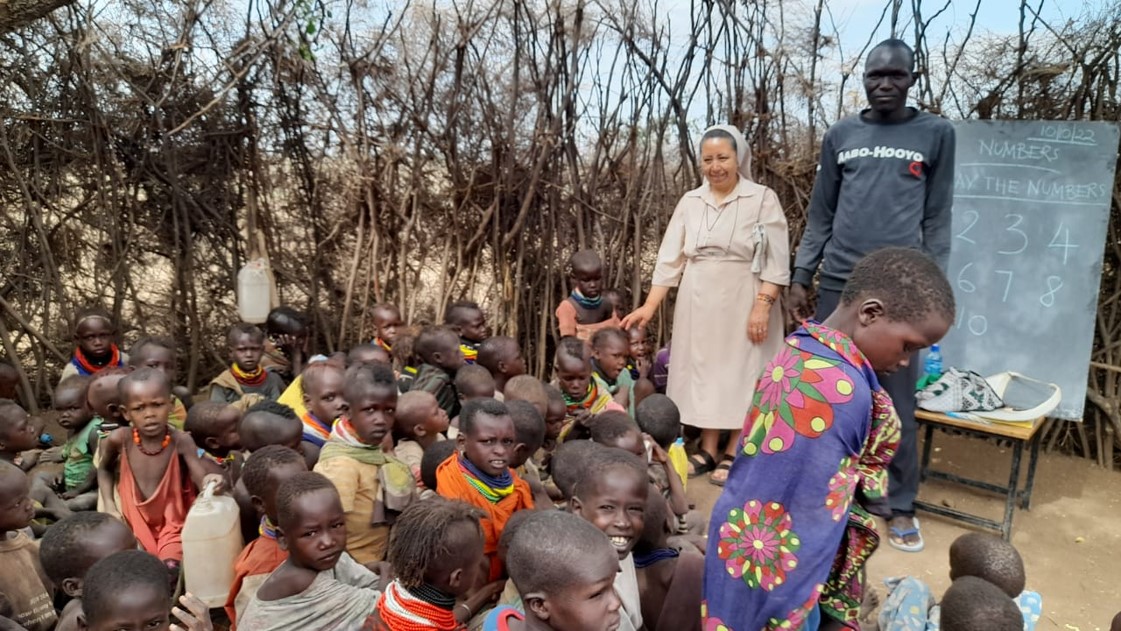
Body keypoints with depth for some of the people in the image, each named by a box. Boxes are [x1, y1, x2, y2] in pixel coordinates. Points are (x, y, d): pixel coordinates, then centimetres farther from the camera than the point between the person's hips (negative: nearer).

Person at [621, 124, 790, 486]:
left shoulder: (763, 199, -4)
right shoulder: (690, 202, 6)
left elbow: (776, 263, -8)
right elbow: (670, 259, 6)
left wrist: (763, 305, -18)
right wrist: (650, 306, -1)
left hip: (742, 303, -4)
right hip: (699, 304, 4)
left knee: (739, 374, 3)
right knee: (702, 372, 8)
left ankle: (733, 454, 14)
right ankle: (708, 449, 19)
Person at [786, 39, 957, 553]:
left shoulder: (936, 134, 5)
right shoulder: (839, 136, 10)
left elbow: (937, 219, 4)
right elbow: (820, 214, 11)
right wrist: (800, 276, 4)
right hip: (838, 283, 2)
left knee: (897, 401, 3)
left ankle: (902, 505, 17)